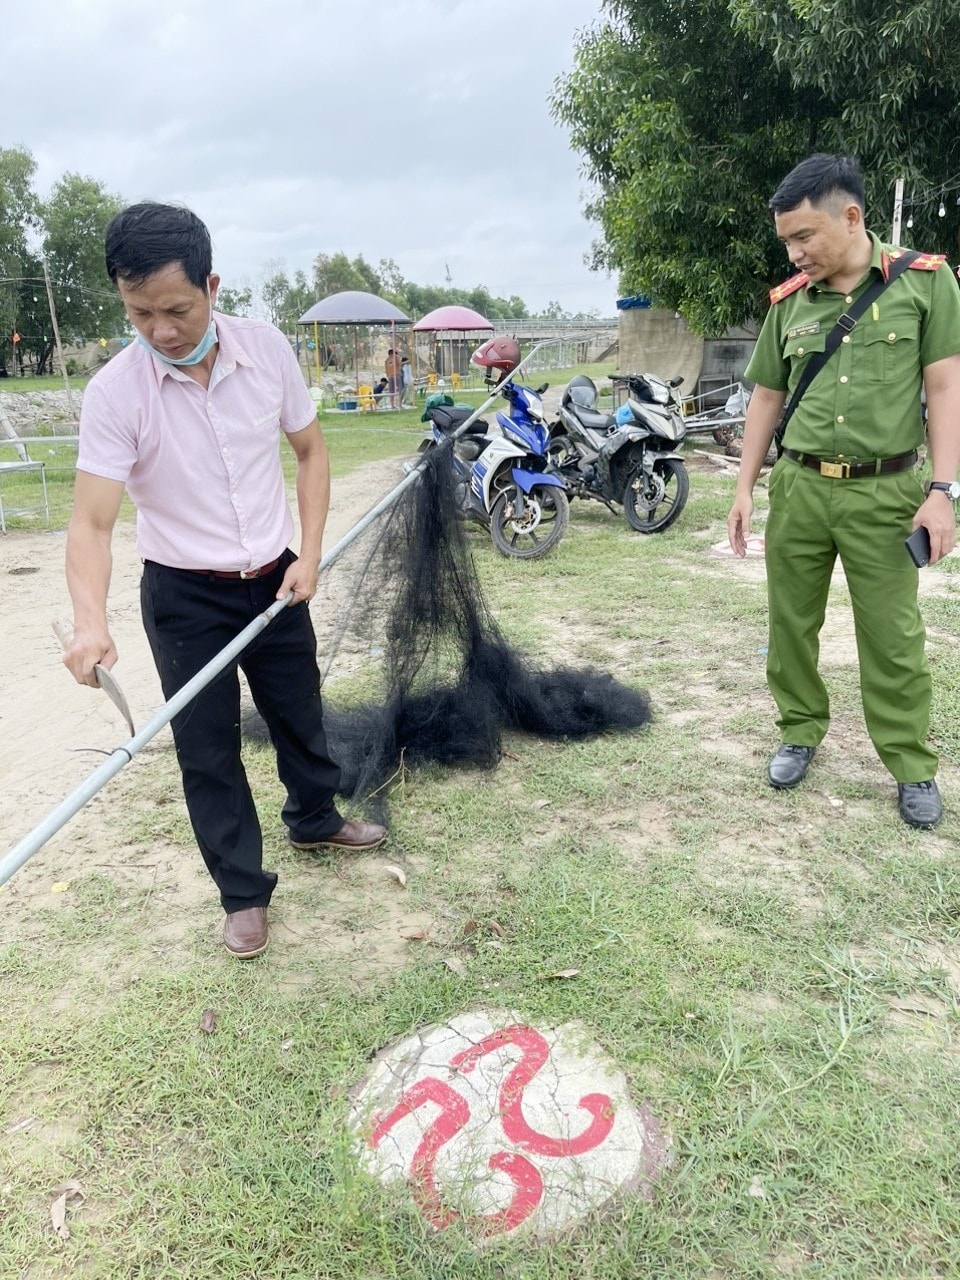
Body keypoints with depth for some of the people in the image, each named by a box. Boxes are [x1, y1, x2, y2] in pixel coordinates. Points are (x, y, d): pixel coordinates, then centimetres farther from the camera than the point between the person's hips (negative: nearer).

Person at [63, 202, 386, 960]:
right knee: (208, 750, 5)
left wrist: (309, 556, -7)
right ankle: (244, 893, 25)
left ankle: (315, 821, 47)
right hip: (184, 596, -3)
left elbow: (310, 450, 2)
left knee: (300, 714, 20)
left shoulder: (268, 350, -11)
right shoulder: (115, 393, -19)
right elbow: (93, 521, -23)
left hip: (274, 581, 3)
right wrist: (91, 621, -41)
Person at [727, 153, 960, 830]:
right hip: (798, 486, 3)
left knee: (892, 635, 2)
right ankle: (801, 732, 28)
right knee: (791, 622, 9)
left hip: (884, 492, -3)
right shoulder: (788, 302, 7)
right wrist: (745, 489, 9)